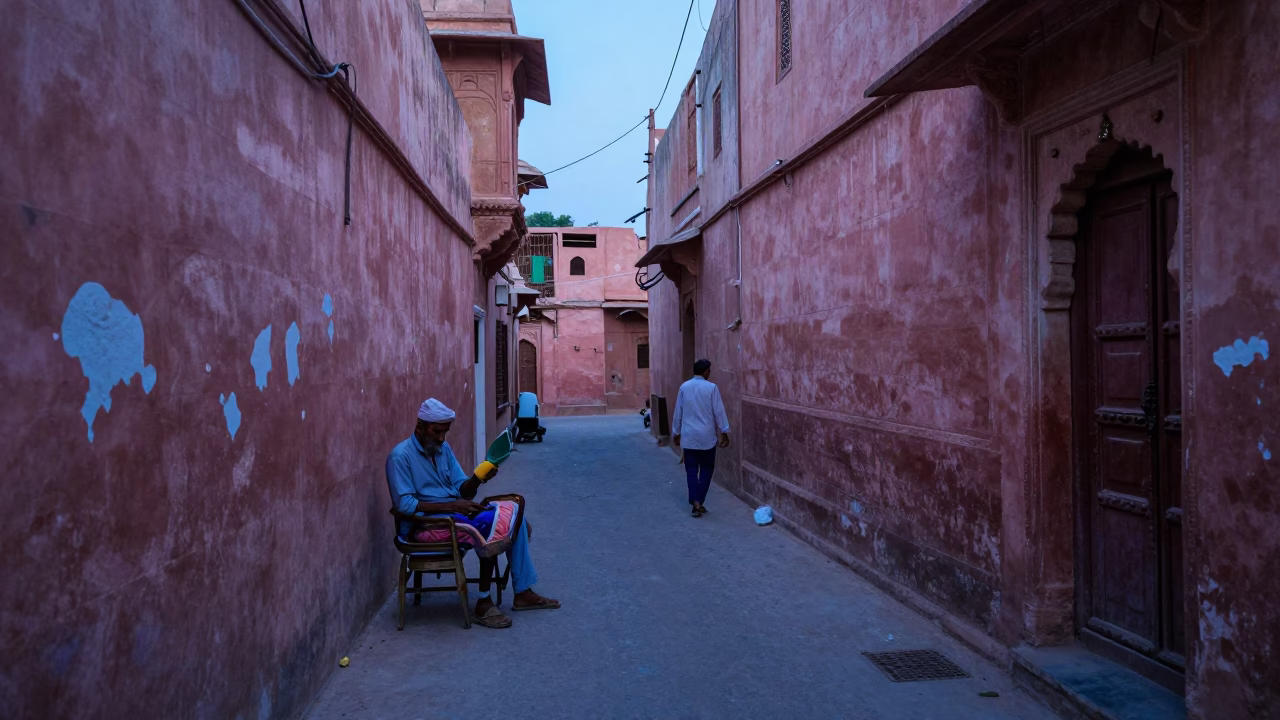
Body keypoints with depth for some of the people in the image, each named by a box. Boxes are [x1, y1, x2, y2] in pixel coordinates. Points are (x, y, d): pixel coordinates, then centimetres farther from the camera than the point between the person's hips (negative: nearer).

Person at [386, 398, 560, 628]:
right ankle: (483, 604, -20)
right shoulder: (401, 456, -12)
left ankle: (523, 592, 0)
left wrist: (477, 479, -14)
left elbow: (462, 489, 9)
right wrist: (451, 506, -26)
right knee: (488, 523, -29)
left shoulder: (443, 448, 11)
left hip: (453, 511, 8)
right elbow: (405, 505, -20)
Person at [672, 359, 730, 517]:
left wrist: (676, 432, 17)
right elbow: (719, 411, -6)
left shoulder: (684, 387, 1)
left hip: (689, 436, 2)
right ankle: (699, 502, 9)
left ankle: (696, 503, -7)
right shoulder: (711, 387, -8)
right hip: (707, 436, -2)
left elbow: (678, 412, 7)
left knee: (691, 470, 5)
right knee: (706, 469, 12)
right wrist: (724, 432, 1)